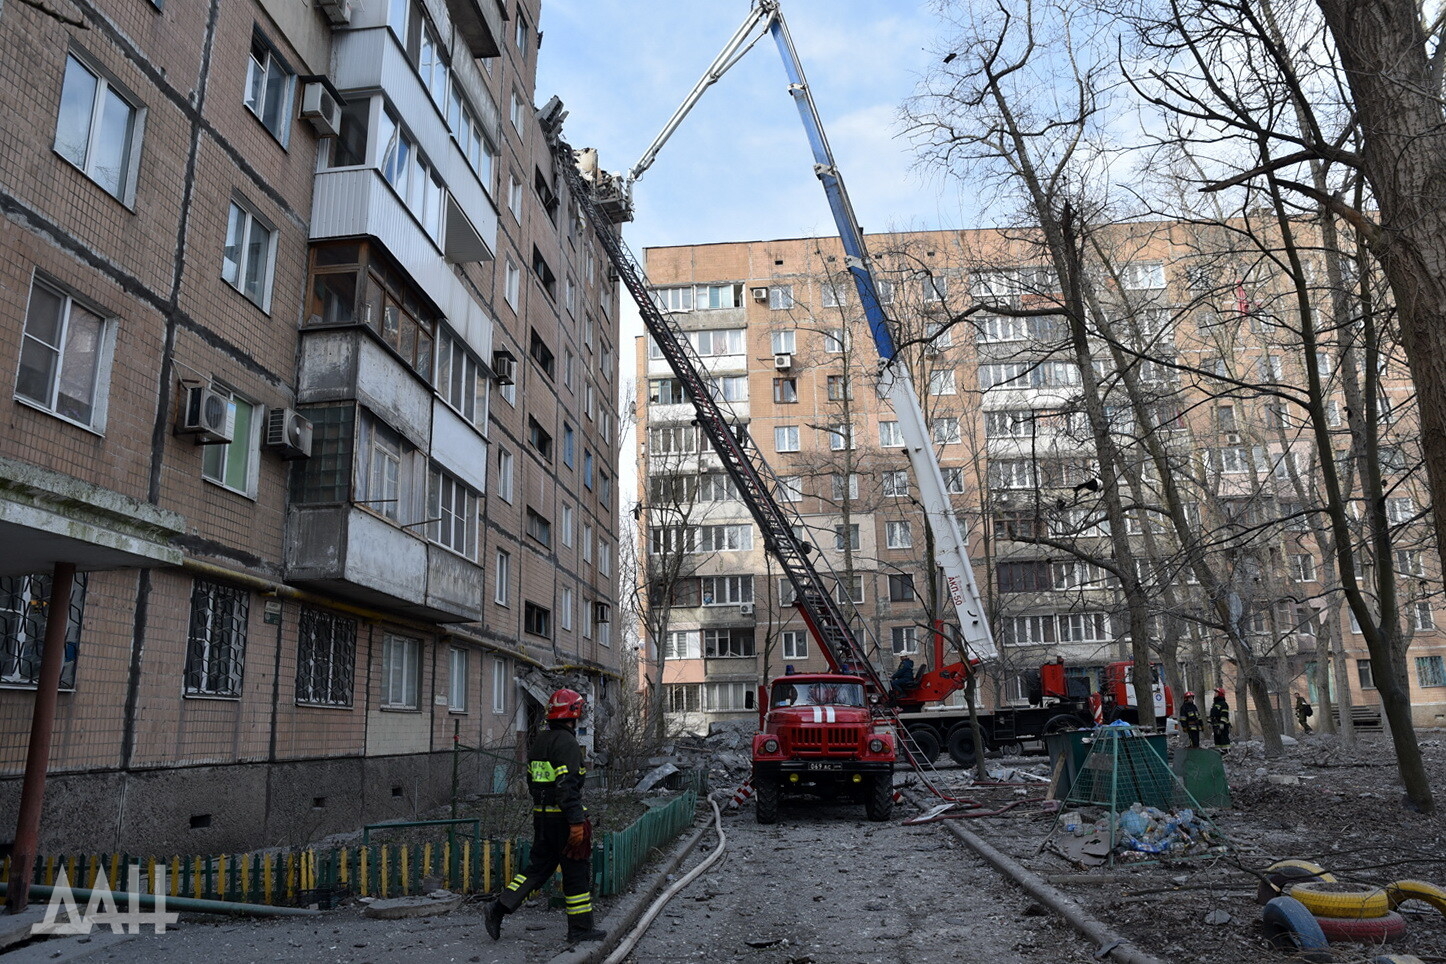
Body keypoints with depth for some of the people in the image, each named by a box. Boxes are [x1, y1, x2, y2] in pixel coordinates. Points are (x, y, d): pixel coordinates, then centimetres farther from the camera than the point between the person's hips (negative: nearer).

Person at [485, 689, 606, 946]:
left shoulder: (539, 741, 13)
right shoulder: (566, 743, -16)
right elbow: (567, 785, -23)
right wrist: (576, 822, -22)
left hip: (541, 816, 9)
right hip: (562, 818, -8)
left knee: (538, 867, 16)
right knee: (577, 871, 3)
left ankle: (500, 907, 8)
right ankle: (580, 929, 11)